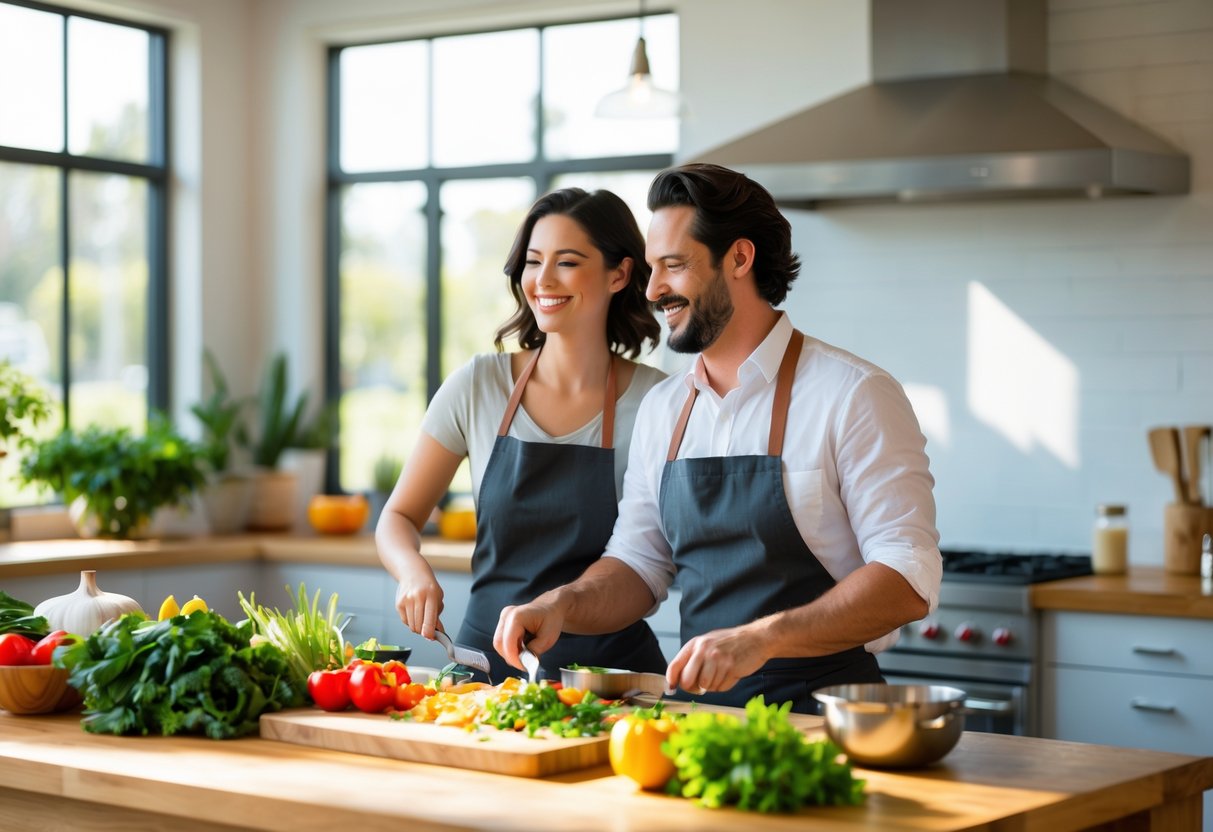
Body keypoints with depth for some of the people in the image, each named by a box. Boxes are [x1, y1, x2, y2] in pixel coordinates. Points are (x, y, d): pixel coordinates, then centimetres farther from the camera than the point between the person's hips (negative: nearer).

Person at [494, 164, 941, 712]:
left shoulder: (854, 395, -6)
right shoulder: (662, 408, 15)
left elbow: (908, 581, -13)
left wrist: (761, 638, -24)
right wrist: (564, 604, -2)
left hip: (821, 711, -5)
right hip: (700, 707, 5)